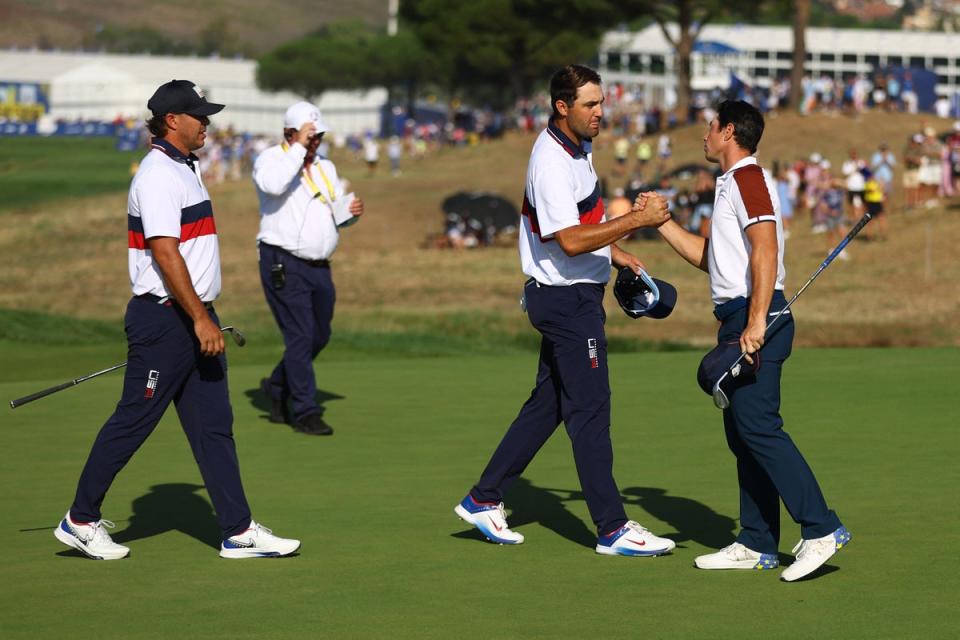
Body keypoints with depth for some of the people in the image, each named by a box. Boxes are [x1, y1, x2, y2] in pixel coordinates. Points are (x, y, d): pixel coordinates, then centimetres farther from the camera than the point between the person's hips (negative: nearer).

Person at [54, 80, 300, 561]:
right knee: (133, 421, -1)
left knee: (214, 425, 7)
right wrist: (200, 320, -24)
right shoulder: (158, 175, -15)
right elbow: (165, 254, -22)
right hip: (164, 319, -10)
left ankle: (238, 531, 7)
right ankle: (80, 520, 11)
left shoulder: (185, 170, 16)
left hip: (195, 315, 10)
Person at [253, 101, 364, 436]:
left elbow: (339, 207, 22)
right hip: (284, 265, -7)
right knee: (300, 337, -9)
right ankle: (304, 411, -4)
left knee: (319, 336, 13)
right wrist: (298, 148, -23)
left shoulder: (325, 167, 18)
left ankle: (278, 385, 34)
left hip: (319, 267, 7)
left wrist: (352, 208, -1)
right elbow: (274, 185, -27)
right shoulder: (270, 160, -4)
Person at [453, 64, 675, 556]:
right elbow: (570, 241, -28)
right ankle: (613, 529, -3)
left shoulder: (576, 149, 12)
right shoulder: (552, 162, -21)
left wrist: (614, 252, 17)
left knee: (548, 403, 15)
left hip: (573, 296, 10)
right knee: (590, 409, -6)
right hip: (567, 299, -10)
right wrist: (636, 219, -28)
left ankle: (483, 499, 22)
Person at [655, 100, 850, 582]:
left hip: (754, 317, -11)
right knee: (742, 433, 10)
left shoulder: (748, 178, -10)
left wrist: (756, 322, -27)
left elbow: (765, 249, -21)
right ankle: (756, 544, 13)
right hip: (737, 319, 11)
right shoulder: (732, 184, 23)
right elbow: (708, 256, 30)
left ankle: (821, 529, -18)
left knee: (759, 427, -16)